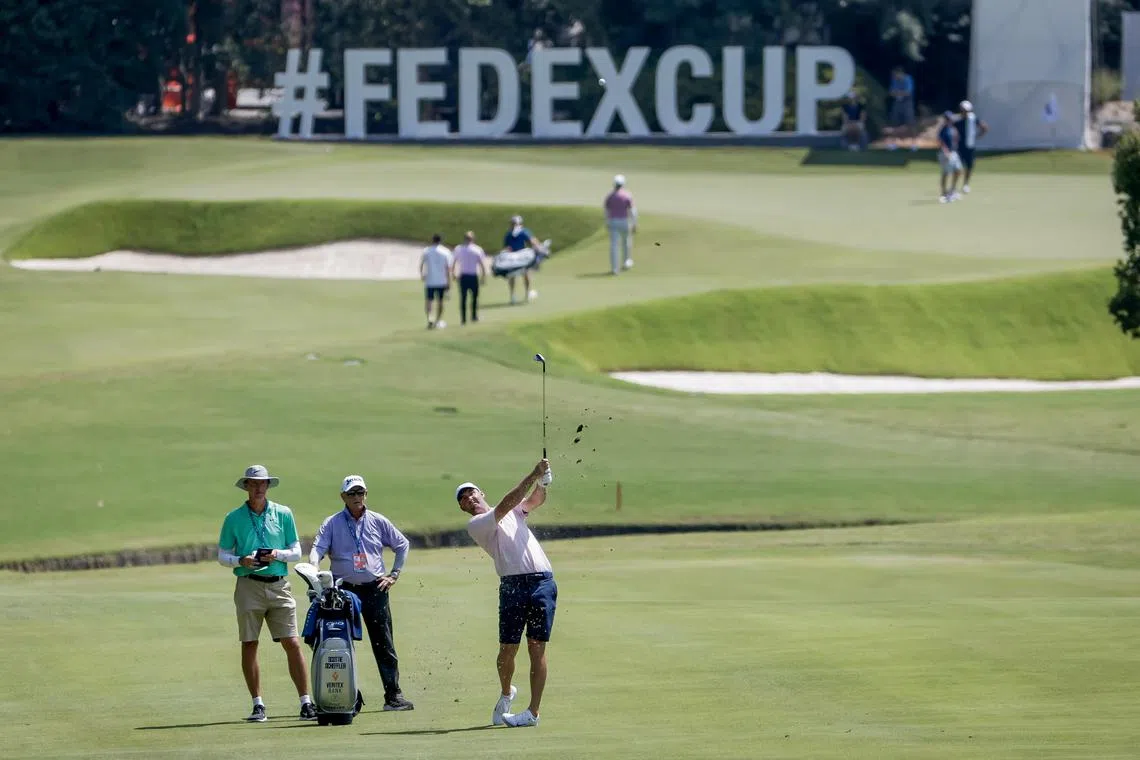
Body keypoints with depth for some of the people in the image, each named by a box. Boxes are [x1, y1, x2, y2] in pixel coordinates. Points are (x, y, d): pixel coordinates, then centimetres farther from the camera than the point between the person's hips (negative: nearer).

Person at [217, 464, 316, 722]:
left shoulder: (283, 514, 8)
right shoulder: (234, 519, 6)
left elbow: (296, 551, 10)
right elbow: (222, 556, 8)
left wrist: (278, 554, -10)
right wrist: (241, 561, -12)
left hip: (279, 585, 0)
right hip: (249, 585, 0)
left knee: (292, 643, -6)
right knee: (249, 645, -1)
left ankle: (306, 702, -5)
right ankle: (258, 704, 6)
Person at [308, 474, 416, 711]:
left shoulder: (378, 522, 10)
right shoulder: (332, 523, 5)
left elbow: (402, 545, 20)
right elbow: (317, 548, -8)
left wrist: (393, 575, 11)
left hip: (374, 589, 1)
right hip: (343, 590, -1)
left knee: (384, 646, 0)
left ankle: (393, 695, 2)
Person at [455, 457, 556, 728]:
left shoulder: (514, 512, 23)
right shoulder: (476, 525, 5)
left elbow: (535, 500, 10)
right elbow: (504, 506, -7)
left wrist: (542, 483, -12)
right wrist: (533, 476, -10)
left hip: (542, 582, 2)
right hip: (512, 584, -2)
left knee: (537, 648, -4)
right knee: (507, 649, -2)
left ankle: (533, 711, -5)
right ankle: (506, 694, 28)